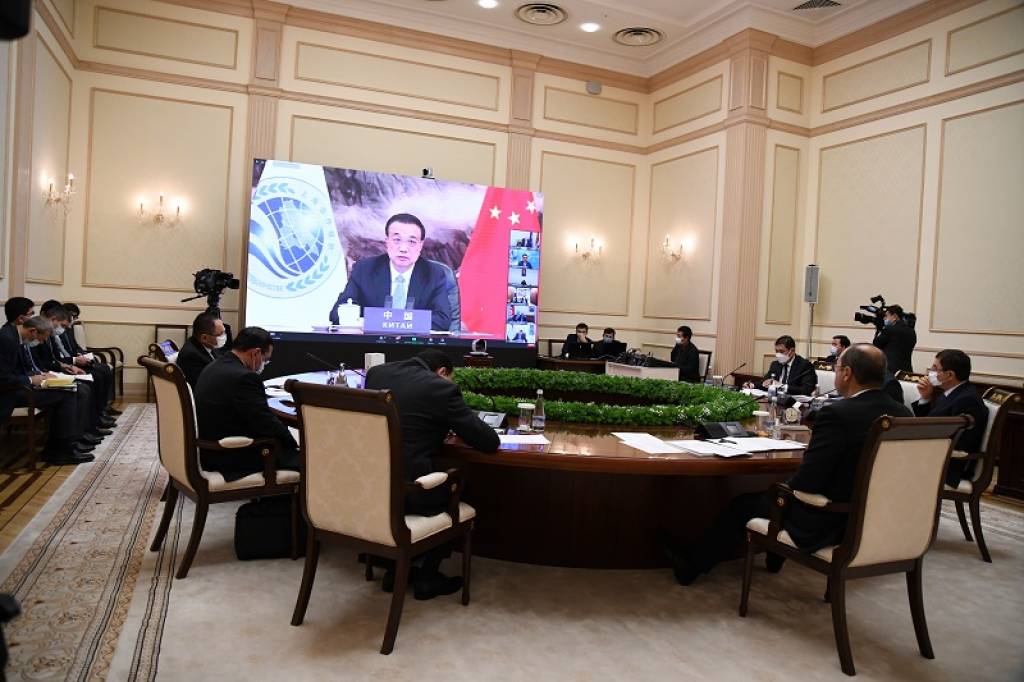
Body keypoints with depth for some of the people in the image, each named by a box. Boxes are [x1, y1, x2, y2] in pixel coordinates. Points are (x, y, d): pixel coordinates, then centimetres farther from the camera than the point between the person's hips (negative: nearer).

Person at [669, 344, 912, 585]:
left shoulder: (836, 413, -25)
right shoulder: (904, 413, -3)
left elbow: (806, 481, -24)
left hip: (830, 524, -7)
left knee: (744, 503, 15)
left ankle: (692, 563, 33)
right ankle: (773, 558, 50)